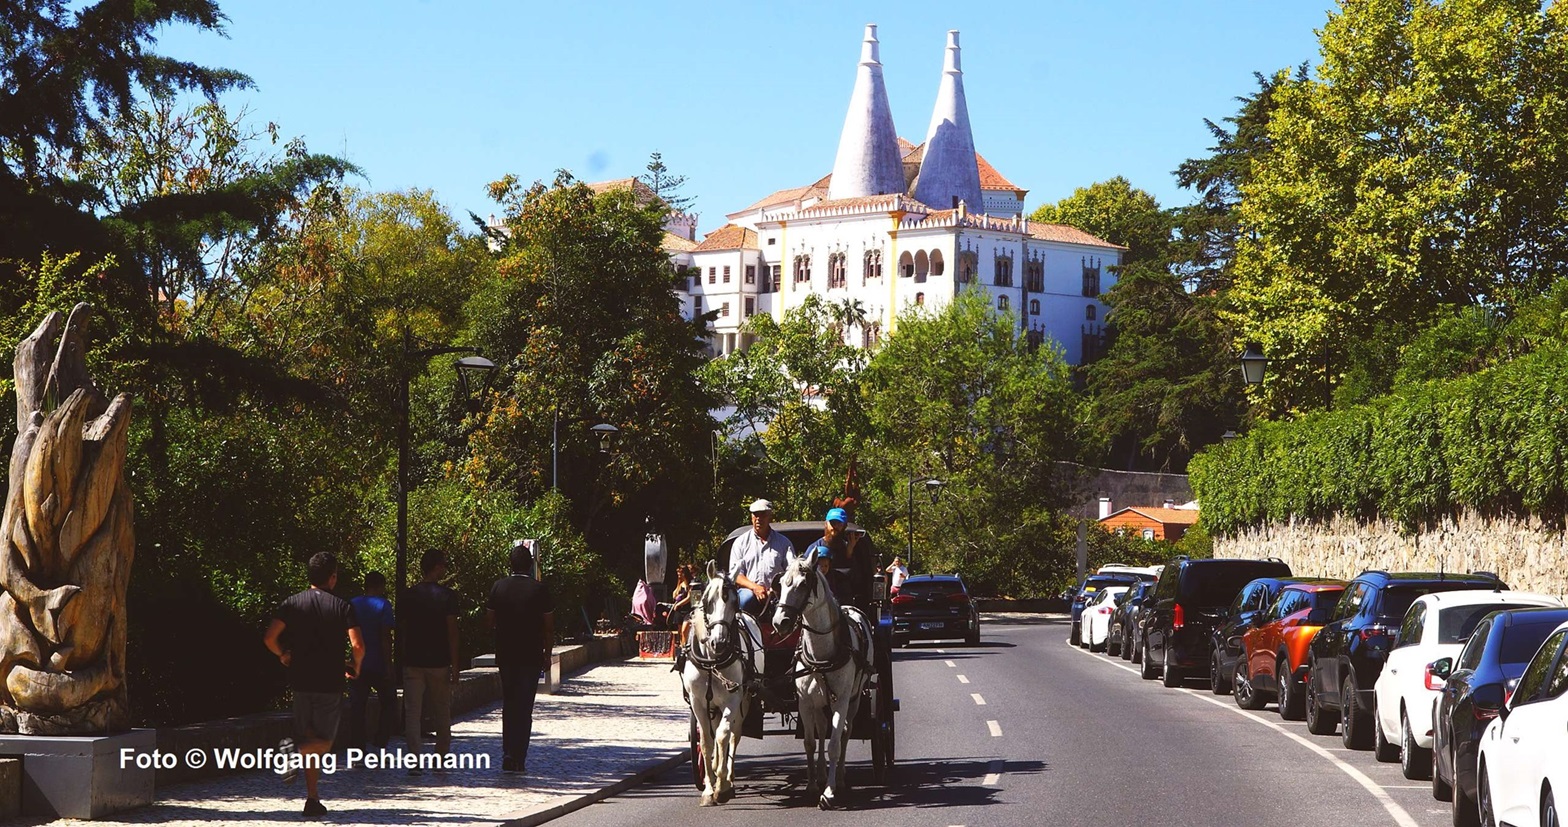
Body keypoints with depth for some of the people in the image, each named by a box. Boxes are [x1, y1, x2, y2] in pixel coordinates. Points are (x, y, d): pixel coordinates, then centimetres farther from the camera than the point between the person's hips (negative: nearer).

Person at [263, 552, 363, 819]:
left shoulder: (293, 603, 2)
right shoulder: (342, 607, -5)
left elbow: (269, 638, -6)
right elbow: (358, 645, -14)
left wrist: (283, 655, 13)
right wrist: (355, 667, 6)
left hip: (301, 681, 3)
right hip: (330, 684, -3)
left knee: (311, 742, 12)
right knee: (324, 741, 7)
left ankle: (312, 800, 5)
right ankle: (295, 750, -26)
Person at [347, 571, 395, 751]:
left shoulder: (352, 604, 8)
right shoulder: (383, 605, -7)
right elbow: (386, 637, -13)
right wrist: (389, 665, -12)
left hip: (358, 665, 4)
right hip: (378, 665, -4)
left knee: (356, 708, 5)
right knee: (387, 703, 12)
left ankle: (357, 750, 3)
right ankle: (381, 744, 3)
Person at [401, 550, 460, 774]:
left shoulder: (409, 595, 4)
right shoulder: (447, 596, -7)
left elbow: (404, 630, 8)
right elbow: (452, 632, -9)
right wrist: (455, 666, -6)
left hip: (412, 661, 2)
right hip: (439, 662, -2)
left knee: (412, 712, 0)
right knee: (442, 713, 12)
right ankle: (442, 759, 19)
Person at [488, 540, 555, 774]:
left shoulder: (499, 587, -1)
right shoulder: (539, 589, -7)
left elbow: (490, 619, 7)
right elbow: (549, 626, -5)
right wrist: (547, 653, 6)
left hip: (505, 655, 2)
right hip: (531, 656, -2)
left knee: (508, 705, 14)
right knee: (524, 707, 2)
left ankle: (508, 755, 7)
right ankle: (519, 759, -1)